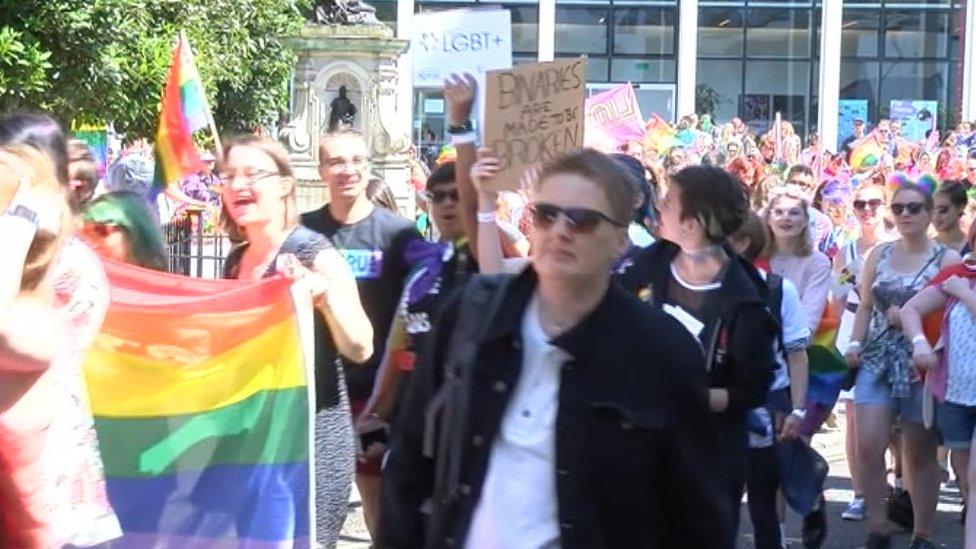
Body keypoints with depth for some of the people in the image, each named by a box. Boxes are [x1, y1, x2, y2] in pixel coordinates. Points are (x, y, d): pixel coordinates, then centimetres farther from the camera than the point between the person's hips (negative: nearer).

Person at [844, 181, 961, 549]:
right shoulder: (879, 254, 10)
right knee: (868, 447, -8)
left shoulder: (947, 259, -2)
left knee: (921, 454, 6)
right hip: (877, 361, 3)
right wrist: (854, 343, 0)